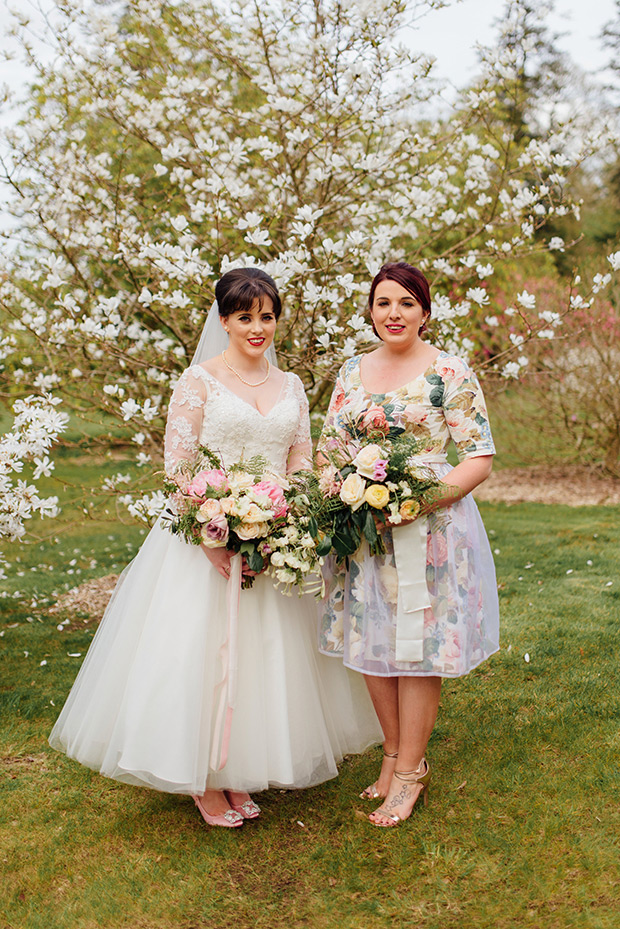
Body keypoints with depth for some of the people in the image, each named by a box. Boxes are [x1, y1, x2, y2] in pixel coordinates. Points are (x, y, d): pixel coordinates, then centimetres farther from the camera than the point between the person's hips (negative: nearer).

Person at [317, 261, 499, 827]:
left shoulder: (449, 373, -5)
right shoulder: (352, 373, 10)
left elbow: (480, 459, -8)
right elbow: (329, 448, 14)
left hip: (429, 529, -5)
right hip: (361, 531, 5)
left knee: (417, 648, 3)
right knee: (370, 642, 11)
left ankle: (410, 770, 19)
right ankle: (394, 753, 30)